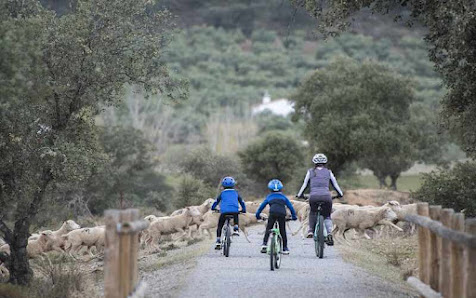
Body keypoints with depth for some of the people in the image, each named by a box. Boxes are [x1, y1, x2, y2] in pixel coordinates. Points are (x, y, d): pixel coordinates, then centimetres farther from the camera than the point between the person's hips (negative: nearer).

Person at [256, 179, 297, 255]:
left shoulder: (269, 196, 27)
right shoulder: (283, 197, 28)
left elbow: (261, 206, 29)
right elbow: (290, 206, 29)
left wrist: (257, 214, 39)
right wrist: (294, 216, 37)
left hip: (273, 213, -1)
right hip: (282, 213, 1)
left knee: (268, 229, 10)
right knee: (283, 231, 10)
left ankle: (264, 244, -7)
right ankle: (285, 248, 11)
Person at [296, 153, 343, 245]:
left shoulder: (310, 172, 14)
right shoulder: (328, 172, 15)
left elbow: (305, 185, 17)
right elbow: (335, 185, 20)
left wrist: (299, 195, 32)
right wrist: (340, 194, 36)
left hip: (313, 196, 0)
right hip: (326, 196, 0)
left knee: (312, 212, 31)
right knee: (327, 216, 19)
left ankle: (311, 230, 15)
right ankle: (329, 234, -5)